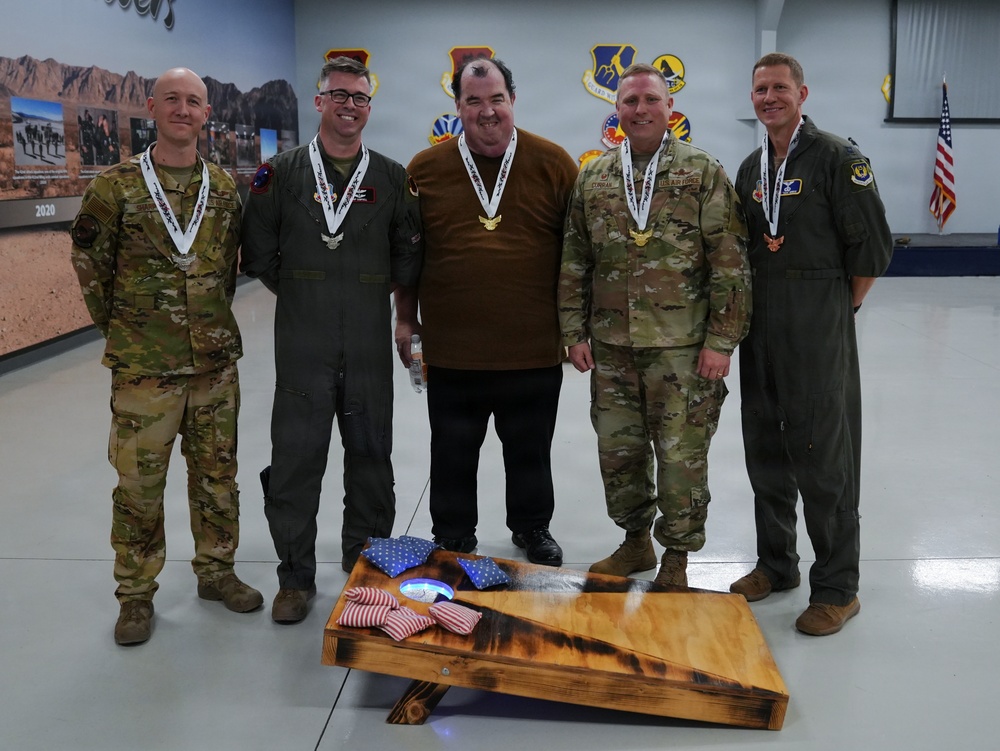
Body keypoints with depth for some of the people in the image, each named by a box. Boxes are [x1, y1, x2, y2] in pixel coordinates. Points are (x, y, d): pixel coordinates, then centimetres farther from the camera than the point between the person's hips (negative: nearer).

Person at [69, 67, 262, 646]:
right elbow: (91, 266, 2)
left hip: (216, 361, 3)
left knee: (217, 475, 13)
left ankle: (216, 571, 31)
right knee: (139, 484, 4)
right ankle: (137, 595, 19)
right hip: (144, 367, -3)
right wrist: (124, 328, 5)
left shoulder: (226, 189, 6)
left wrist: (213, 323, 11)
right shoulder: (116, 187, -4)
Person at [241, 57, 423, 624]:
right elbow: (259, 257, 6)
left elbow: (409, 265, 10)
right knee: (295, 461, 4)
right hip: (302, 348, -1)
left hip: (370, 349, 1)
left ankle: (367, 567, 30)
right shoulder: (282, 174, 3)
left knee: (371, 459, 12)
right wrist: (301, 295, 6)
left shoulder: (394, 179, 6)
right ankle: (296, 578, 21)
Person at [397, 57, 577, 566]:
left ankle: (532, 529, 37)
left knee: (530, 450, 16)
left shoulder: (554, 164, -1)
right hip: (451, 348, 1)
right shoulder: (425, 168, 1)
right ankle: (453, 538, 33)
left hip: (534, 348, 0)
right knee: (452, 453, 13)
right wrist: (405, 318, 8)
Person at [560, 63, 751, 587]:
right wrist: (575, 331, 6)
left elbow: (729, 263, -5)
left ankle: (676, 558, 22)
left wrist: (721, 340, -10)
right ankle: (635, 542, 33)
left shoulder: (704, 174, -3)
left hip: (682, 346, -4)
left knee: (682, 454, 3)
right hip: (611, 346, 4)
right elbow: (574, 262, 12)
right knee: (618, 449, 12)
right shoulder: (592, 179, 9)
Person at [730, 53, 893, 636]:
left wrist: (840, 308, -3)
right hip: (760, 329, 7)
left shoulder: (837, 157, -7)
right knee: (766, 449, 13)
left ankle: (837, 586, 10)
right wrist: (750, 309, 11)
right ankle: (776, 564, 29)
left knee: (822, 455, -3)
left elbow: (874, 246, -8)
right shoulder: (752, 167, 14)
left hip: (819, 334, -7)